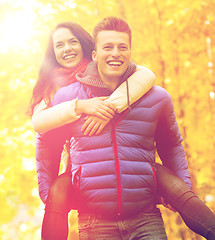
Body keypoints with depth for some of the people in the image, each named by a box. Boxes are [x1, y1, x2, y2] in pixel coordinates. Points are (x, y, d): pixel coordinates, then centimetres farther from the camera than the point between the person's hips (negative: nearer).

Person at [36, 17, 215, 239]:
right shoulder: (68, 97, 3)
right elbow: (47, 145, 16)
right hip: (95, 222, -1)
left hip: (146, 218, 1)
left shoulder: (157, 98, 6)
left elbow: (171, 146, 21)